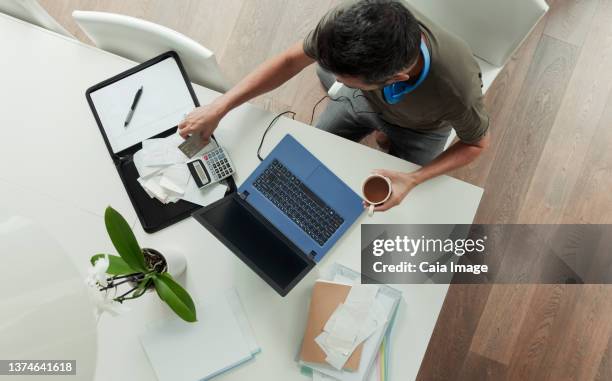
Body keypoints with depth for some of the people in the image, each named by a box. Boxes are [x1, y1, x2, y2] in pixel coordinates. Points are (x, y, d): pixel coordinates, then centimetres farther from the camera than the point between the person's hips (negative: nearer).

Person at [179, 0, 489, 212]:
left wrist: (413, 180, -36)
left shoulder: (458, 91, -46)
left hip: (419, 129, -2)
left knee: (398, 207, 13)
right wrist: (218, 108, -26)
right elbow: (291, 60, -23)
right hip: (364, 99, 2)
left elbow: (477, 143, -22)